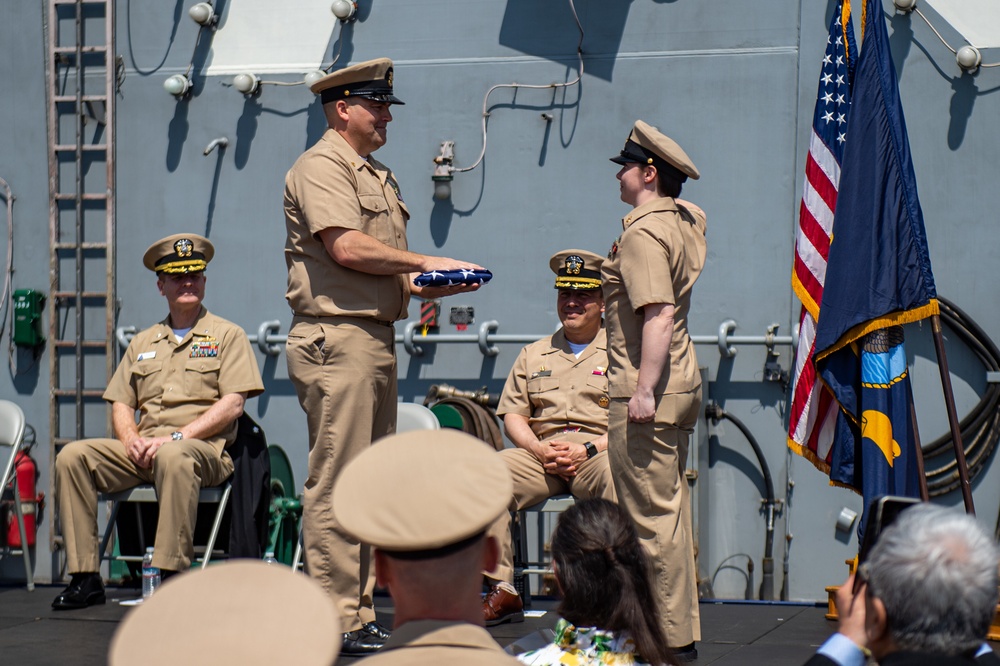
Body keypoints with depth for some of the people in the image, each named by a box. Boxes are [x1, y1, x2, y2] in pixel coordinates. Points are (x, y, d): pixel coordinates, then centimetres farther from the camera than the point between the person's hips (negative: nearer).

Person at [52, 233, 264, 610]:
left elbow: (232, 404, -4)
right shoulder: (143, 343, 24)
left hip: (205, 449, -5)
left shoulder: (227, 335, 9)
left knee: (173, 457, -41)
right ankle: (85, 577, -20)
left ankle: (171, 576, -40)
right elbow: (121, 404, 20)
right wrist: (131, 439, -3)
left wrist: (177, 436, -15)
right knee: (72, 456, -18)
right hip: (143, 450, 5)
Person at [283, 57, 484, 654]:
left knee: (369, 486, 11)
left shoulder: (378, 175, 23)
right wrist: (426, 263, -10)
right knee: (336, 483, -9)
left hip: (378, 340, 10)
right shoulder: (321, 167, -7)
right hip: (336, 340, -10)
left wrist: (422, 285, 4)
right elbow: (348, 247, -19)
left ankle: (361, 610, 16)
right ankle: (337, 621, -8)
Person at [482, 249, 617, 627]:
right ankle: (502, 591, -20)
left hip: (600, 452, -3)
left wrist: (587, 449, -14)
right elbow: (513, 414, 18)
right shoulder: (534, 355, 24)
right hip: (542, 453, 4)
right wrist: (540, 448, -4)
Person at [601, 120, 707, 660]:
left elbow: (659, 315, -25)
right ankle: (682, 629, 23)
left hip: (647, 389, -10)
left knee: (651, 513, -6)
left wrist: (644, 389, -26)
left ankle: (669, 636, -3)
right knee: (669, 504, 16)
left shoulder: (642, 233, -16)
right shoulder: (687, 219, 12)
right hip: (683, 382, 10)